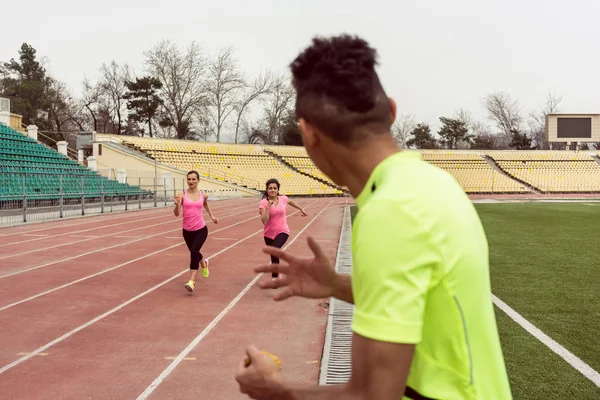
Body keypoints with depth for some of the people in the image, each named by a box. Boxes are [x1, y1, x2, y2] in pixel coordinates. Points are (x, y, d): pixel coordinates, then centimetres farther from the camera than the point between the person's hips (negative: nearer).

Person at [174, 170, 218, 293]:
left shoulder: (202, 195, -2)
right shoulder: (182, 195, -9)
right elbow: (176, 213, -17)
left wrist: (211, 215, 19)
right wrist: (177, 204, -35)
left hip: (201, 229, -1)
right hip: (187, 231, 1)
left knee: (194, 251, -23)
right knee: (194, 252, 20)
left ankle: (191, 281, -19)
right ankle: (204, 263, 57)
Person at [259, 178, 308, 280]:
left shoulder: (283, 199, -2)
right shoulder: (263, 203, -10)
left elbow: (290, 202, 24)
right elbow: (264, 220, -21)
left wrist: (301, 209, 35)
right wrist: (268, 206, -25)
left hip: (282, 232, -1)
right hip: (269, 233, 1)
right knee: (274, 256, 16)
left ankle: (274, 276, -21)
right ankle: (277, 275, 43)